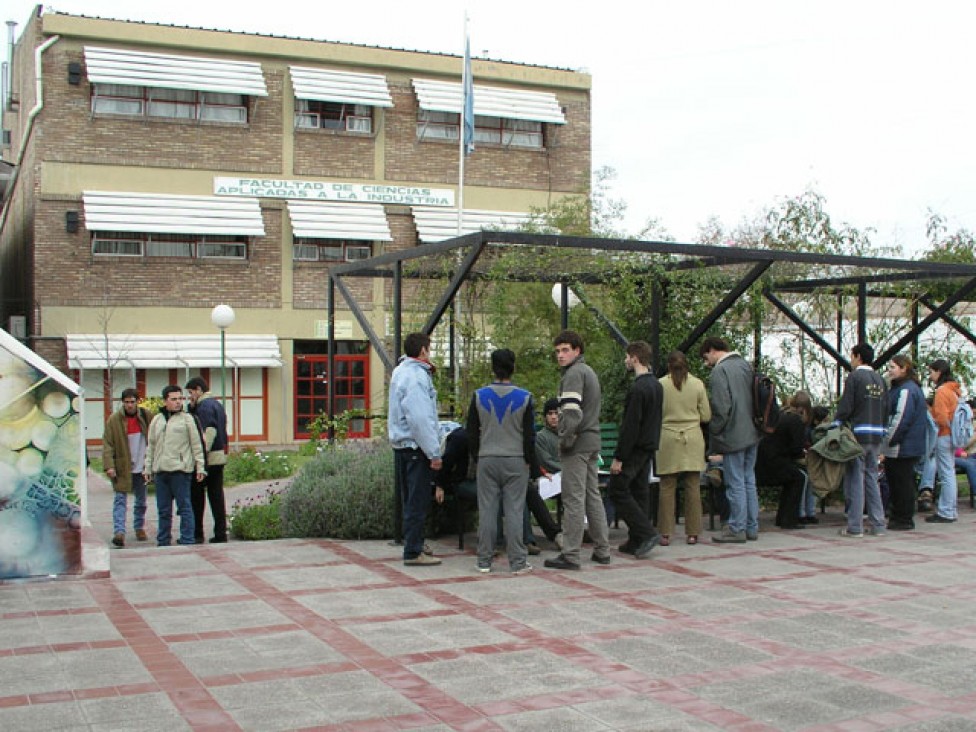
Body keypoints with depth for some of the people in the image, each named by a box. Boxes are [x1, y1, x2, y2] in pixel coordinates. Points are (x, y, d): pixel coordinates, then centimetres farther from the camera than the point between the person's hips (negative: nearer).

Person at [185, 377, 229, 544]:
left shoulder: (204, 405, -12)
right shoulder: (217, 404, 18)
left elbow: (209, 430, -21)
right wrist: (192, 407, 12)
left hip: (207, 459, -9)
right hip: (220, 457, 9)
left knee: (196, 496, 2)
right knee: (216, 496, 8)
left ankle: (196, 533, 6)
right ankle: (220, 534, 6)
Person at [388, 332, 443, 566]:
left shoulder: (401, 371, 14)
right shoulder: (416, 376, -18)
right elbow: (421, 419, -22)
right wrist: (434, 453, -20)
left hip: (402, 445, 10)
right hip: (416, 447, -10)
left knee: (412, 500, 17)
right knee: (418, 502, -4)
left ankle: (414, 546, 26)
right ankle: (413, 552, 0)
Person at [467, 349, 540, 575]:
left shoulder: (479, 396, 0)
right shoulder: (524, 398, -4)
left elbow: (472, 434, 5)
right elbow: (530, 436, -1)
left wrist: (476, 458, 18)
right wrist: (533, 466, 6)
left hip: (487, 461, 1)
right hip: (516, 462, -1)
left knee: (487, 511, 5)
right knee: (514, 511, 1)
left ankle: (484, 561, 10)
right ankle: (517, 562, 2)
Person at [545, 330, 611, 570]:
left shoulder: (574, 373, -13)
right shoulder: (589, 371, 19)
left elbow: (572, 413, -23)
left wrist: (565, 441, -13)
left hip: (577, 443, -10)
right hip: (592, 442, 10)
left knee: (573, 499, -6)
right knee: (593, 496, 14)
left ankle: (570, 555, -4)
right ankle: (602, 550, 19)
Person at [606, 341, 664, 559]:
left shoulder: (638, 389, -19)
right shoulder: (656, 385, 12)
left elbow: (630, 425, -22)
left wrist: (619, 457, -19)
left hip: (634, 449, -9)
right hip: (649, 447, 9)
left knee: (617, 490, -4)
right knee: (639, 492, 11)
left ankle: (647, 533, -9)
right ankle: (637, 542, 14)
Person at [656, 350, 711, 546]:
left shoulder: (661, 385, -4)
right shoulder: (698, 384, 1)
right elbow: (706, 416, 4)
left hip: (668, 439, -1)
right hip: (693, 439, 1)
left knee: (667, 487, 3)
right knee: (693, 487, 6)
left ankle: (666, 533, 3)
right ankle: (692, 532, 8)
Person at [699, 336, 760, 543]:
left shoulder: (720, 371, -14)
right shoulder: (745, 365, 12)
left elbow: (721, 408, -19)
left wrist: (714, 432, -7)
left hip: (733, 436, -8)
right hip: (751, 433, 8)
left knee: (735, 483, -3)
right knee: (749, 481, 13)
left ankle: (737, 529, 2)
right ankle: (752, 527, 18)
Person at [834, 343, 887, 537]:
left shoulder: (855, 377, -8)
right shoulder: (880, 379, 12)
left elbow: (845, 407, -13)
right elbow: (886, 409, 12)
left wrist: (835, 425, -2)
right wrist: (878, 426, 17)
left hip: (857, 434, -6)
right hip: (876, 436, 6)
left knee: (855, 480, -2)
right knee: (872, 478, 12)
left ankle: (855, 527, -2)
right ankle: (878, 525, 12)